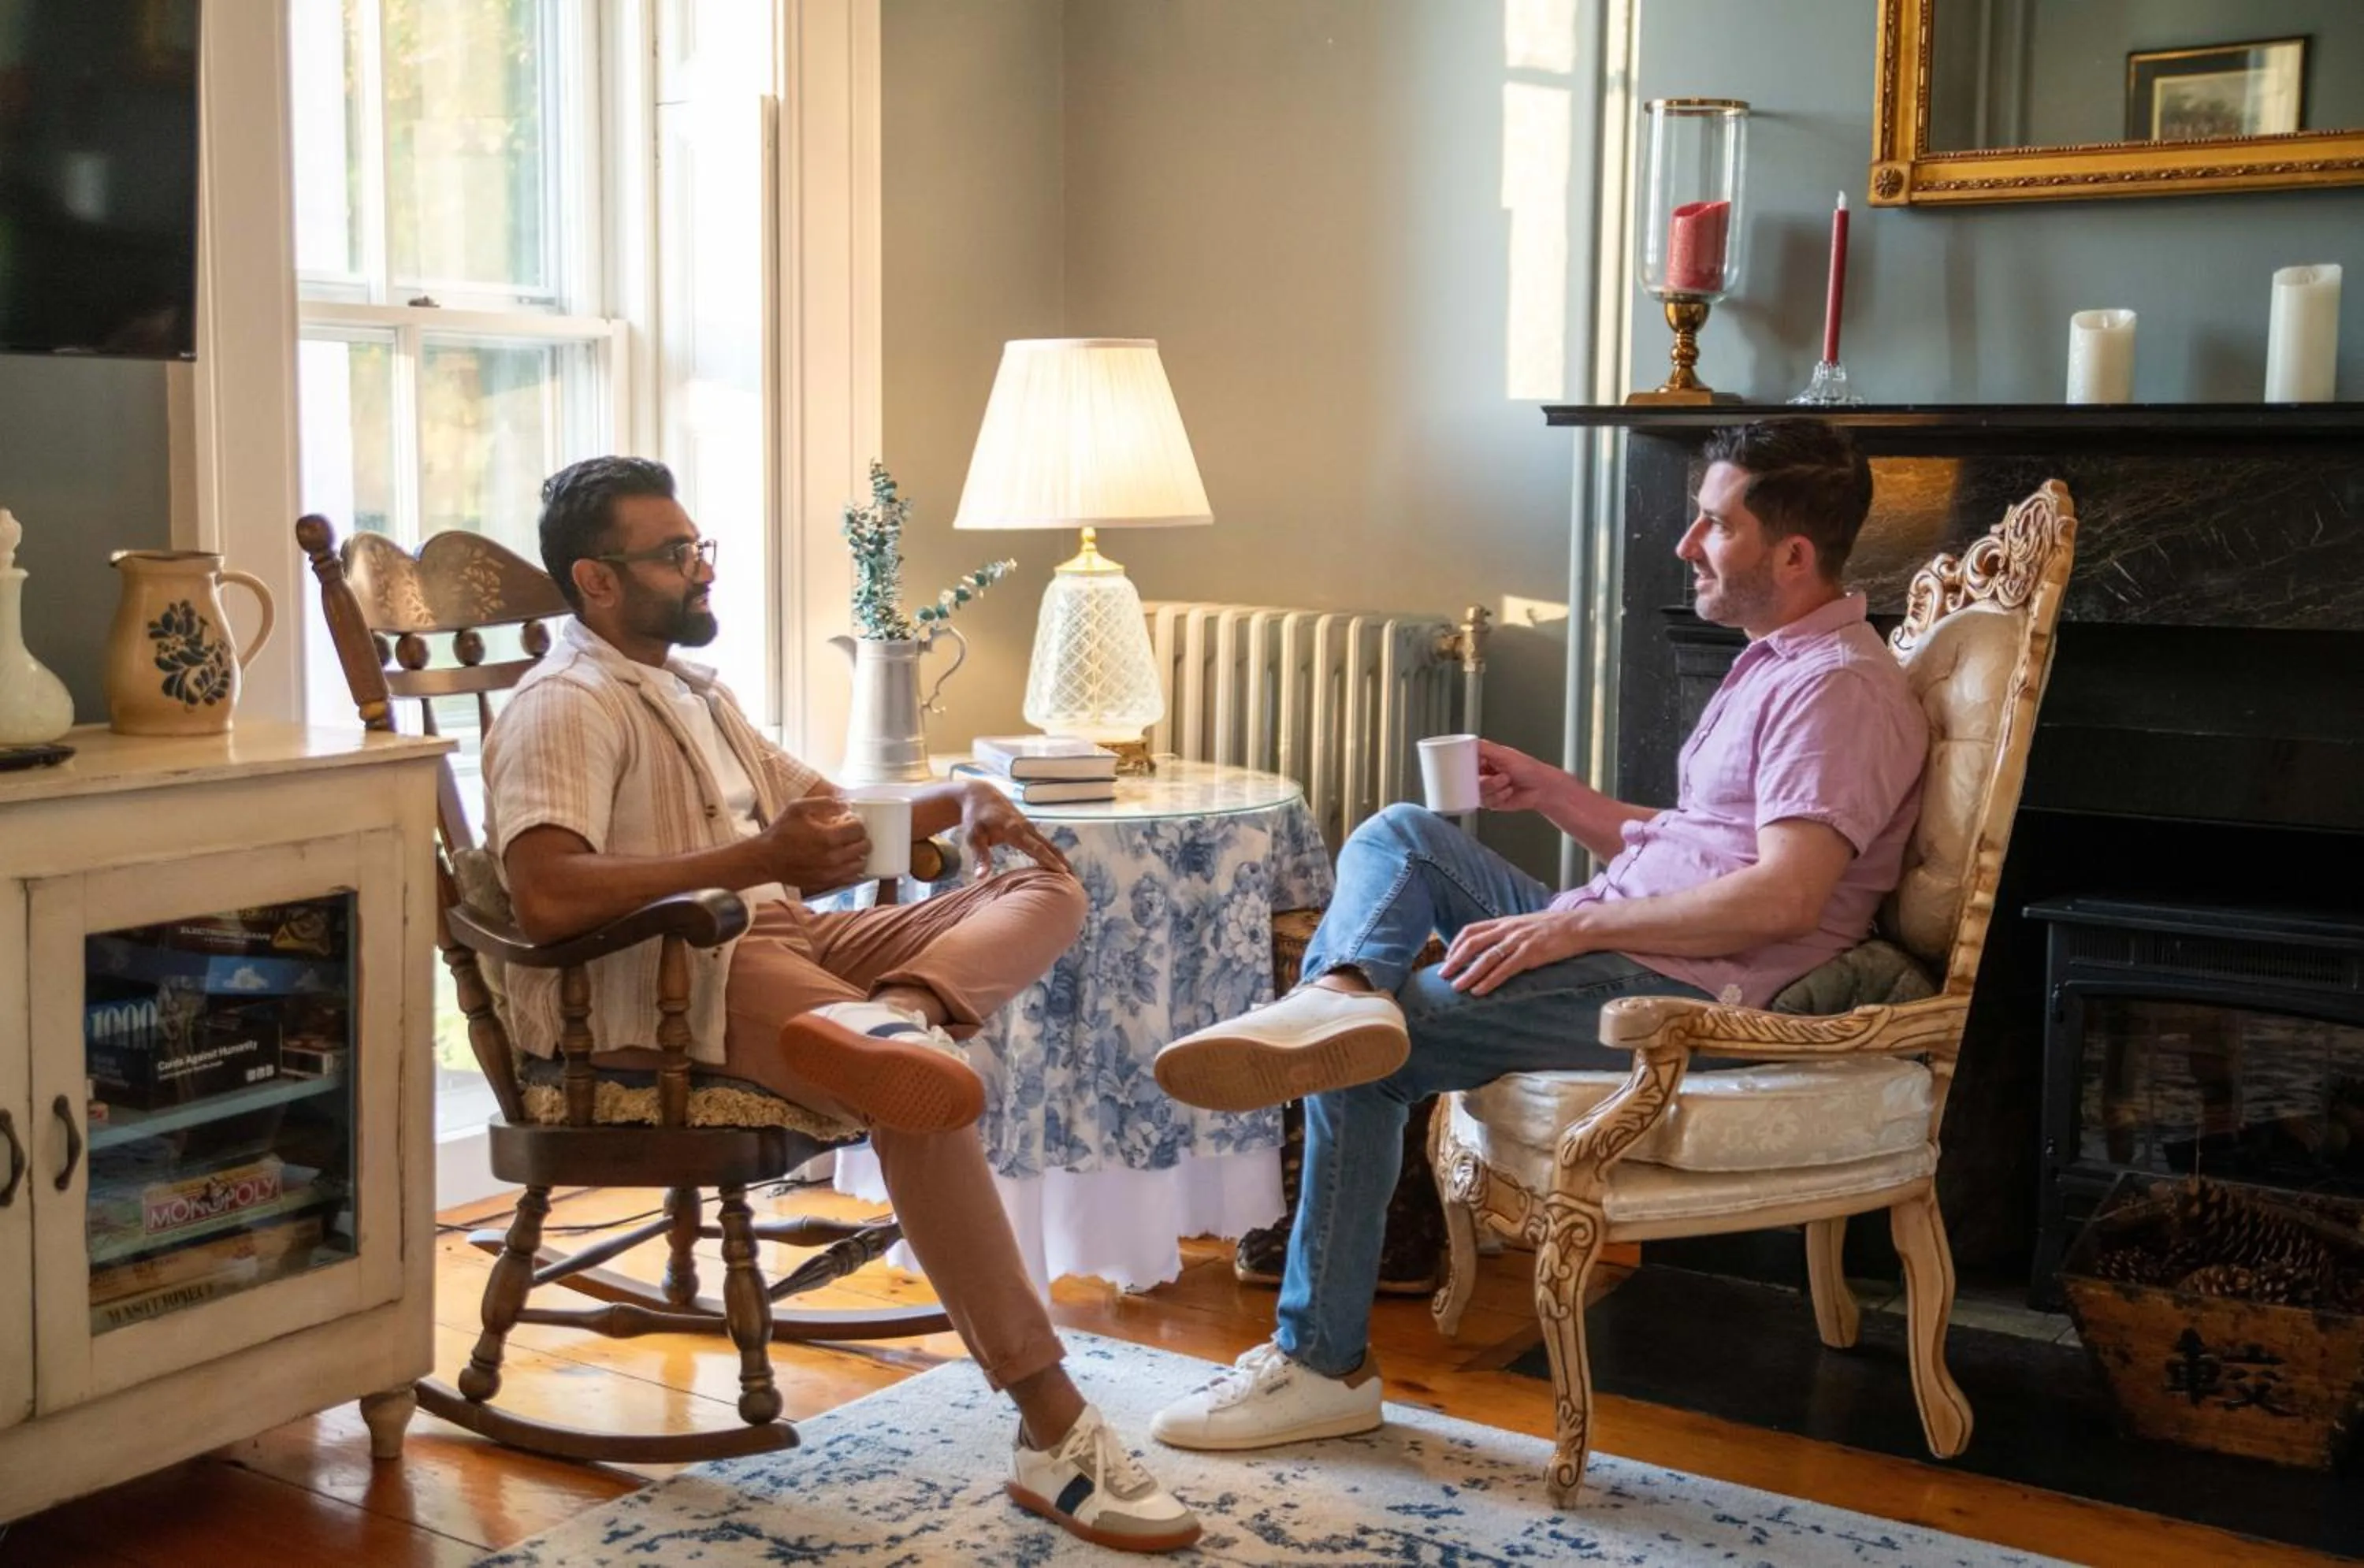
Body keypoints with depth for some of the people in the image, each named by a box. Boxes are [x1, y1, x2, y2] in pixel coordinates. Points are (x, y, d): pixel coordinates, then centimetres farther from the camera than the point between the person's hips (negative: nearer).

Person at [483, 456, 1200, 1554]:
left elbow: (820, 809, 31)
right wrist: (756, 860, -26)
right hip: (660, 981, -10)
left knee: (1047, 890, -1)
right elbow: (544, 896, -23)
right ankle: (1053, 1431, -27)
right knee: (929, 1093, -33)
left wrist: (955, 799, 11)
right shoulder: (566, 708, -6)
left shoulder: (694, 690, 26)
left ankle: (896, 1012, -36)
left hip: (785, 937, 10)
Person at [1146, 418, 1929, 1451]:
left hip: (1693, 995, -10)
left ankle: (1321, 1364, -2)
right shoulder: (1773, 664, 21)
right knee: (1399, 834, 4)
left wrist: (1578, 922, -22)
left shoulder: (1836, 686, -12)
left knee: (1366, 1063, -13)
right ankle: (1341, 994, -27)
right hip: (1626, 949, 10)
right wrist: (1550, 793, 14)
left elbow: (1784, 897, -24)